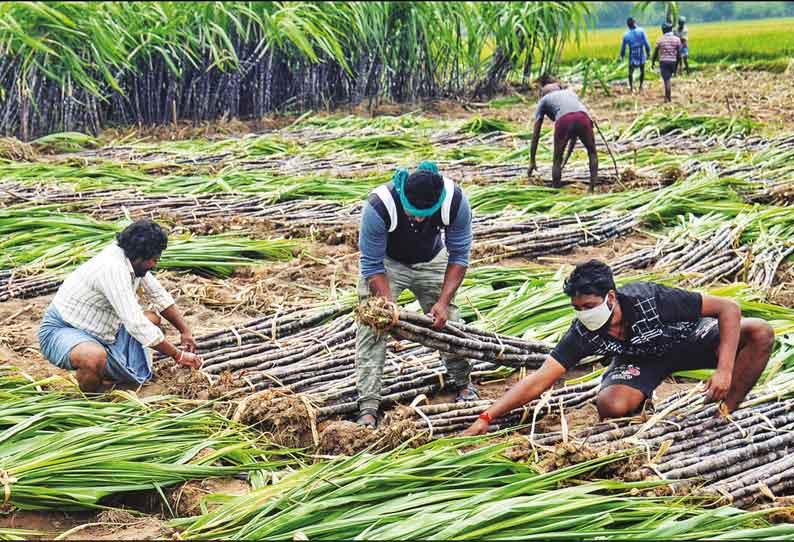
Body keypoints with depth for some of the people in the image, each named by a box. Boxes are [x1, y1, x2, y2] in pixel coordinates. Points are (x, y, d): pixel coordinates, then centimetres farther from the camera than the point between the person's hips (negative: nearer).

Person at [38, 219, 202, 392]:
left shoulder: (133, 260, -3)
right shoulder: (113, 269, -32)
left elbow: (160, 296, 12)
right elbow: (137, 326, -34)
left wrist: (185, 331, 4)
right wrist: (178, 355, -27)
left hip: (96, 331, 10)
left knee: (153, 318, 12)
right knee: (96, 358, -40)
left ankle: (107, 371, 1)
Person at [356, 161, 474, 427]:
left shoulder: (455, 201, -31)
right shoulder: (378, 206, -39)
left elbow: (459, 255, -18)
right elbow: (372, 265, -27)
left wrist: (443, 302, -25)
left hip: (431, 261, 2)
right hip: (386, 262, -2)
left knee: (448, 320, 4)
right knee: (372, 327, -14)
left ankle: (463, 383, 29)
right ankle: (368, 408, -11)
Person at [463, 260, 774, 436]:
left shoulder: (651, 300, -37)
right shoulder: (582, 334, -28)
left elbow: (729, 308, -32)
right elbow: (538, 381, -29)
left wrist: (724, 370, -39)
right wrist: (486, 418, -37)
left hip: (683, 338, -1)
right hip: (638, 359, 1)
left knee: (760, 333, -24)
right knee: (610, 405, -32)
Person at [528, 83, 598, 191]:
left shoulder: (543, 100, 33)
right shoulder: (570, 93, 43)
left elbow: (535, 135, 29)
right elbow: (576, 134, 45)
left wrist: (532, 162, 34)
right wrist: (566, 158, 51)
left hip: (564, 120, -3)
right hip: (583, 118, 3)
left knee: (557, 161, 15)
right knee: (592, 153, 25)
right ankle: (593, 189, 14)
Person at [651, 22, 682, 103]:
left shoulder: (660, 40, -6)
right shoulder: (677, 39, 0)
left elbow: (656, 53, 0)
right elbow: (679, 53, 0)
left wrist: (653, 62, 13)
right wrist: (677, 64, 10)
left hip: (663, 62, -3)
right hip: (673, 62, 3)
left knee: (666, 79, -4)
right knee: (668, 78, 19)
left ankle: (668, 98, -8)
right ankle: (667, 95, 22)